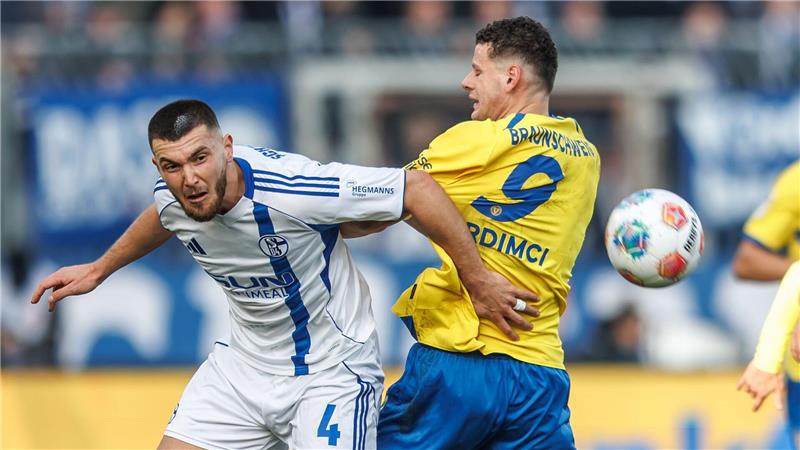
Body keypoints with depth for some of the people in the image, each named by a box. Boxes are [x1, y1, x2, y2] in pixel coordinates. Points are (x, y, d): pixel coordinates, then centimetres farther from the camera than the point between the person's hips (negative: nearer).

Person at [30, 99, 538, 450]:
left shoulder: (290, 190, -32)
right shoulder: (173, 198, -10)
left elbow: (417, 188, -27)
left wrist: (477, 278, -21)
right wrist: (98, 270, 32)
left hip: (332, 369, -6)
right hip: (246, 365, 6)